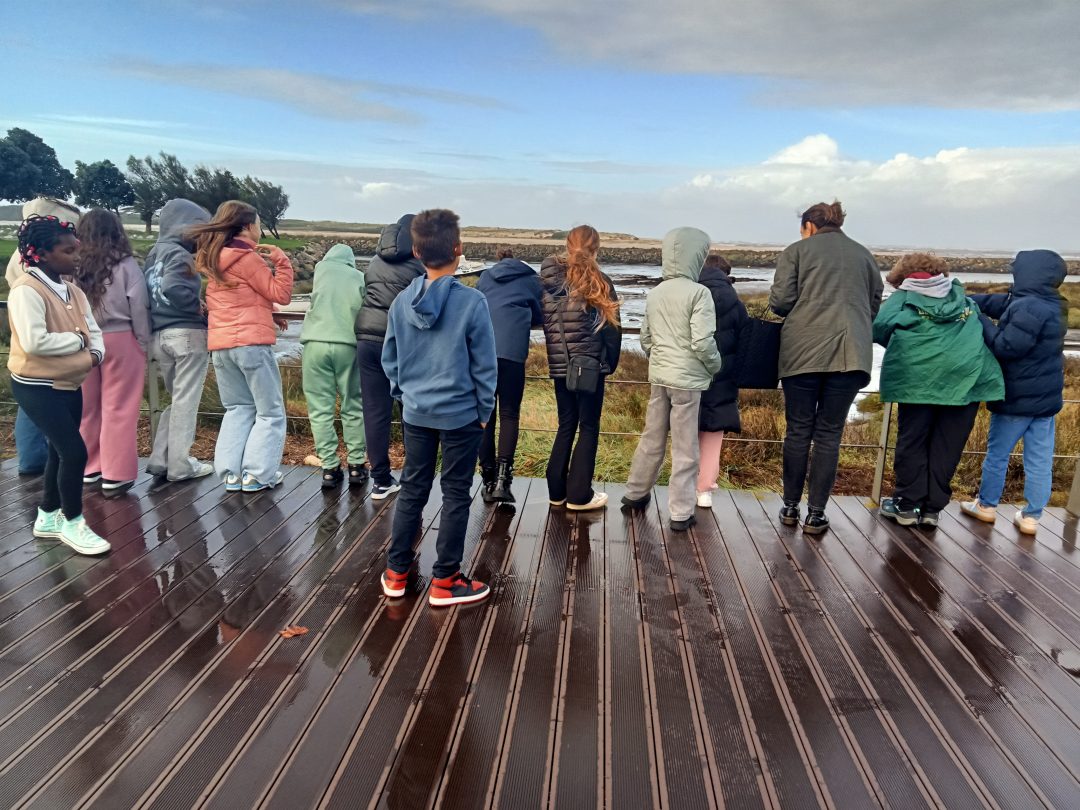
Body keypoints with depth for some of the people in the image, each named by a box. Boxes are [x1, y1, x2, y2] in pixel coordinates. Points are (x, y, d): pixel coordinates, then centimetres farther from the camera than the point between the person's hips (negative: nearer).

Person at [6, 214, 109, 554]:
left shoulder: (72, 290, 9)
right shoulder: (26, 290, -18)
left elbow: (94, 329, 9)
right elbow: (34, 341, -28)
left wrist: (95, 353, -12)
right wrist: (77, 340, -16)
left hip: (69, 384, 9)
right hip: (37, 387, -9)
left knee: (61, 451, 16)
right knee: (74, 452, -10)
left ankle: (48, 517, 32)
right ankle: (72, 523, 7)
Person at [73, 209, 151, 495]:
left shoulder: (75, 266, -2)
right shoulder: (126, 265, -7)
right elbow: (138, 308, -6)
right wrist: (143, 342, 3)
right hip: (120, 340, -3)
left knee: (87, 407, 13)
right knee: (118, 409, 2)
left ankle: (89, 467, 26)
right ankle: (116, 475, 5)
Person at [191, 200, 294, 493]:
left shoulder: (216, 260, 17)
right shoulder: (246, 258, -8)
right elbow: (280, 294, -8)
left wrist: (269, 316, 16)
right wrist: (281, 260, -6)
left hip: (220, 344, 8)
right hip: (251, 343, -8)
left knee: (238, 408, 17)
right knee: (270, 412, 2)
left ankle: (231, 473, 11)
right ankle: (257, 475, 0)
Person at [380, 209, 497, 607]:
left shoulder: (402, 301, -2)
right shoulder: (472, 302, -15)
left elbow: (389, 358, 7)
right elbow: (485, 365, -10)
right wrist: (484, 411, 2)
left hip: (415, 413, 5)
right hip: (460, 415, -4)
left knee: (412, 490, 16)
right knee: (456, 495, 7)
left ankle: (396, 572, 25)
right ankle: (444, 582, 15)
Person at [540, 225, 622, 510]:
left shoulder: (548, 281, 3)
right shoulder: (599, 282, -9)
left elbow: (544, 322, 7)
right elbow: (611, 328, -7)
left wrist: (557, 353, 13)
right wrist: (610, 363, 4)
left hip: (559, 365, 4)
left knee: (566, 426, 15)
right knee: (589, 428, 5)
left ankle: (557, 491, 19)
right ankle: (579, 495, 7)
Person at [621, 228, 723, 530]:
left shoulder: (654, 293, 7)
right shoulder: (698, 292, -13)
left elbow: (645, 338, 12)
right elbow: (702, 342, -18)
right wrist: (715, 367, -2)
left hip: (658, 376, 6)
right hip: (688, 379, -6)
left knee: (652, 438, 19)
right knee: (685, 448, 2)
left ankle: (635, 493, 32)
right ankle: (681, 513, 9)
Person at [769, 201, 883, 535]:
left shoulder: (797, 250, 6)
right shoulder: (864, 255, 16)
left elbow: (780, 300, -3)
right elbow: (875, 305, 16)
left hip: (803, 352, -2)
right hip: (850, 353, 2)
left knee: (798, 430, 8)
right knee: (829, 433, 6)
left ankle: (791, 507, 17)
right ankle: (816, 514, 9)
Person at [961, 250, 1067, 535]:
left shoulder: (1029, 308, -23)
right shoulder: (1050, 305, 9)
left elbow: (1006, 347, -25)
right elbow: (996, 302, 11)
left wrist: (982, 322, -13)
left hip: (1018, 399, -8)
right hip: (1046, 397, 8)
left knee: (997, 453, 9)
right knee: (1040, 461, 7)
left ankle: (987, 505, 22)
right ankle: (1031, 516, 13)